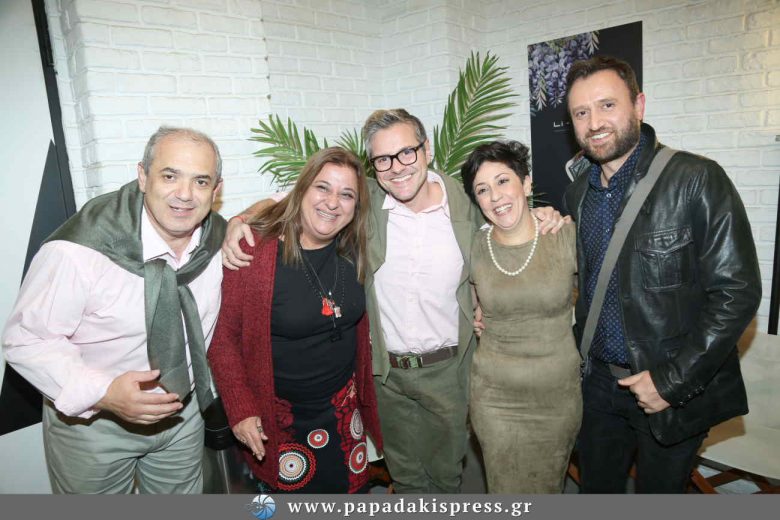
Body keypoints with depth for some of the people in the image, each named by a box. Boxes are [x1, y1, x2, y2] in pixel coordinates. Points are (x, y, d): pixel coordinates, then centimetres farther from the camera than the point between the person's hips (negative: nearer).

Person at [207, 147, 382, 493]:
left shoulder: (352, 249, -6)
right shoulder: (254, 248, -21)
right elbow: (223, 335, -15)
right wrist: (241, 409, -15)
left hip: (343, 405, 5)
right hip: (278, 416, -4)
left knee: (351, 490, 20)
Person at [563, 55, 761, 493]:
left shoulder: (697, 180, -16)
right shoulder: (578, 192, 2)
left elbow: (737, 292, -18)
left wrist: (672, 380, -18)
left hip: (676, 391, -4)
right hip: (599, 381, 5)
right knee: (596, 489, 21)